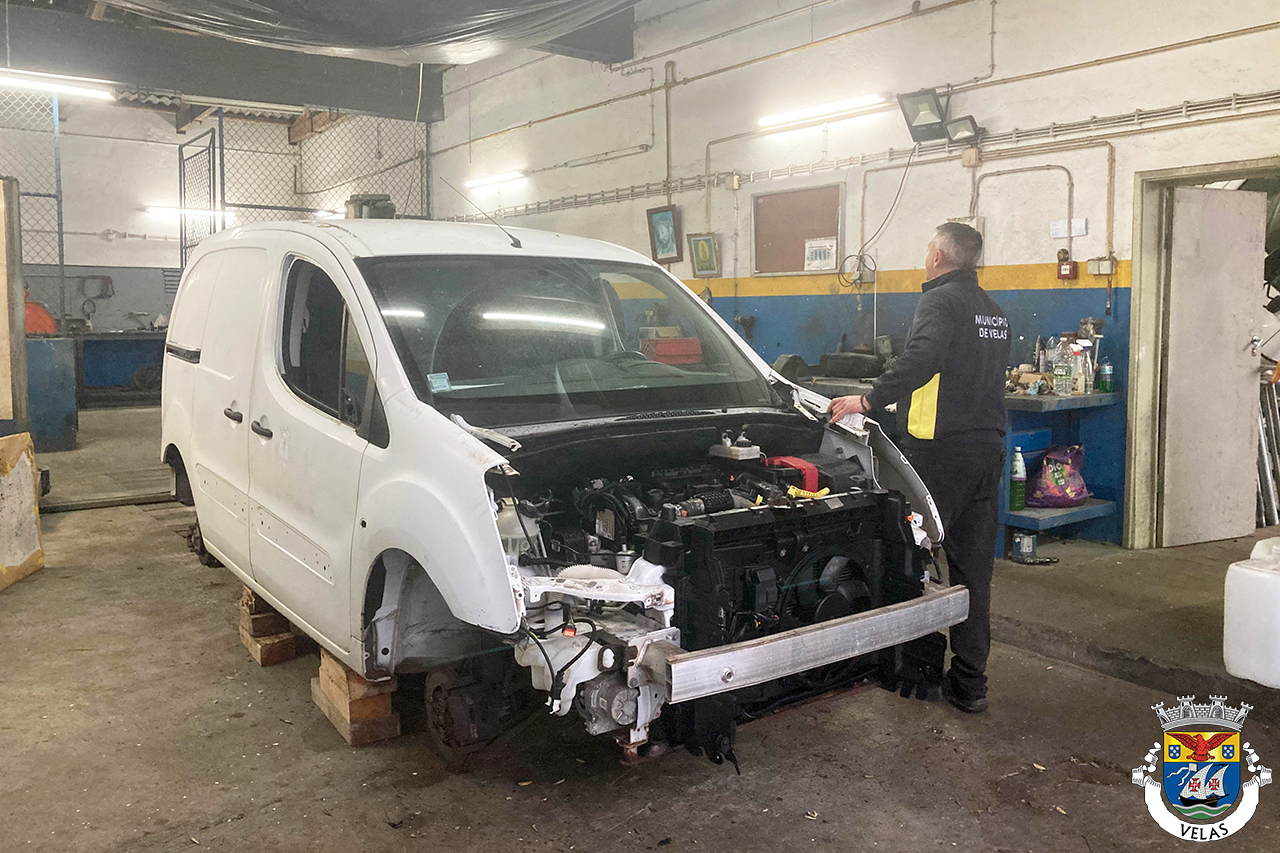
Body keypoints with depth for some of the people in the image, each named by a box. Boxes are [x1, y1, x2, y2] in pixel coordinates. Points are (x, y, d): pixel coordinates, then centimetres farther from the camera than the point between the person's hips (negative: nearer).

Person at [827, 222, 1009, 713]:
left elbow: (921, 359, -28)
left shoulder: (941, 301, -9)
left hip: (939, 452, -8)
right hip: (988, 451, 8)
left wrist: (869, 400, -25)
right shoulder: (993, 311, 19)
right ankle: (970, 683, 14)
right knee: (974, 571, 9)